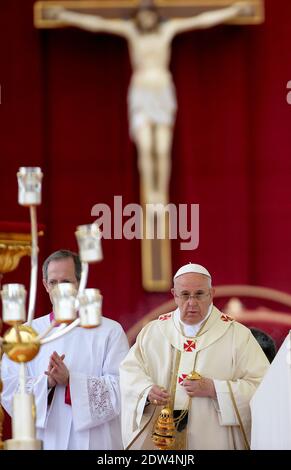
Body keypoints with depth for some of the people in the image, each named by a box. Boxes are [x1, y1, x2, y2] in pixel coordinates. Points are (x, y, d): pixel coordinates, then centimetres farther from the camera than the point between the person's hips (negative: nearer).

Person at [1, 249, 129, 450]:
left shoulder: (110, 332, -1)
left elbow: (121, 388, -11)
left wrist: (71, 380, -20)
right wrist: (46, 383, -18)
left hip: (94, 441, -2)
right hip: (42, 441, 2)